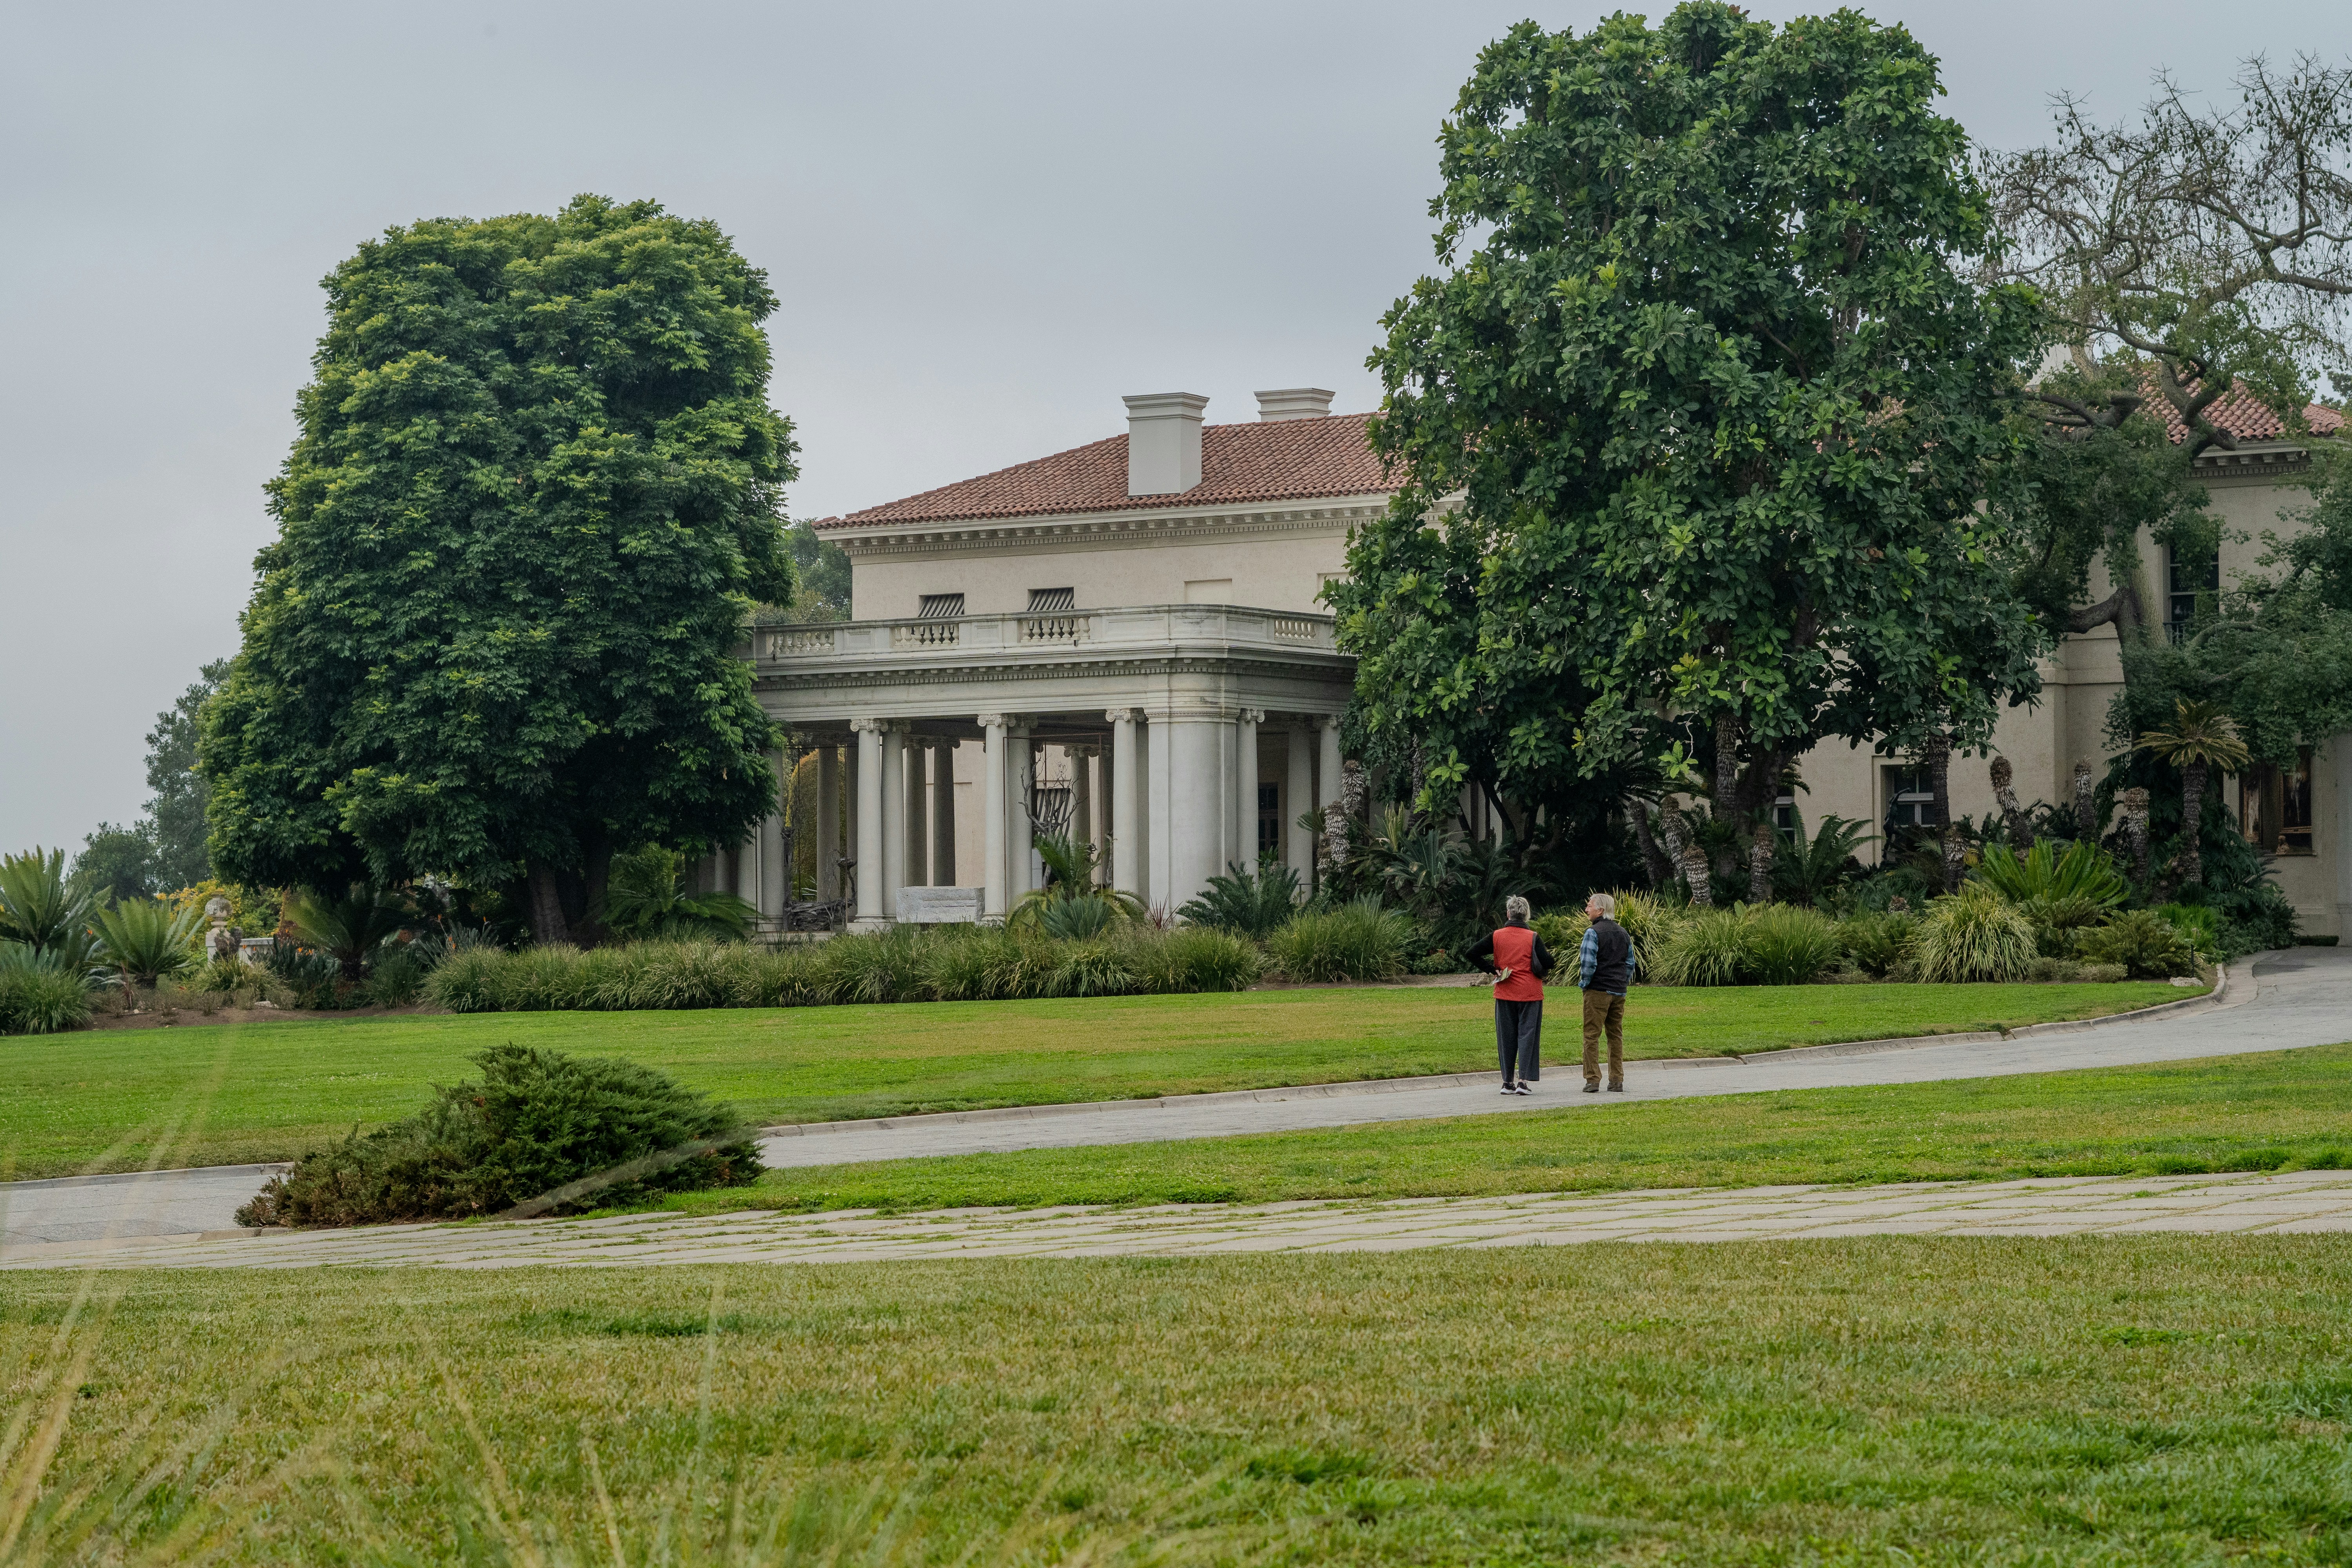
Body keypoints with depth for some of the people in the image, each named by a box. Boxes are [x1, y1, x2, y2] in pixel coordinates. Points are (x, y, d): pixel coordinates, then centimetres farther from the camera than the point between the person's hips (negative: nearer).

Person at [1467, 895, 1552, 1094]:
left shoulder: (1496, 937, -1)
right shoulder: (1533, 938, -7)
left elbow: (1473, 954, -4)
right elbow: (1548, 963, -12)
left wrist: (1493, 970, 1)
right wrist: (1539, 972, 10)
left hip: (1505, 995, 2)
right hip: (1530, 994, -2)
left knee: (1506, 1037, 9)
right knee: (1527, 1034, 1)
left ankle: (1508, 1082, 12)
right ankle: (1523, 1081, -7)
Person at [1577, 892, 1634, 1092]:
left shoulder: (1593, 933, -10)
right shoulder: (1623, 933, 13)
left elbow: (1588, 963, -17)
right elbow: (1631, 963, 17)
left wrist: (1584, 983, -2)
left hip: (1598, 991, -7)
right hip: (1619, 993, 7)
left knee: (1592, 1035, -2)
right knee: (1616, 1036, 10)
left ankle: (1593, 1080, -6)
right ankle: (1617, 1081, 10)